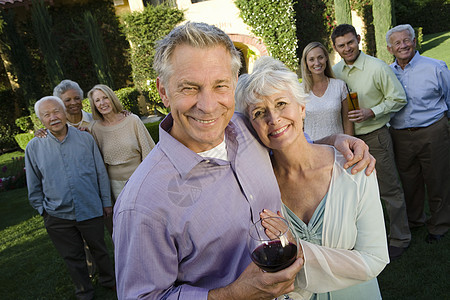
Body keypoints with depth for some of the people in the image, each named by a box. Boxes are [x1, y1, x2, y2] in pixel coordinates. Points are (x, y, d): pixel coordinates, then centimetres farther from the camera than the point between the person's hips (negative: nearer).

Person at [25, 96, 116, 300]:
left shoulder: (85, 139, -4)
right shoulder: (34, 148, -3)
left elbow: (101, 173, 2)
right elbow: (34, 186, 7)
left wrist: (106, 202, 4)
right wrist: (42, 209, 7)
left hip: (91, 210, 0)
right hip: (57, 216, 1)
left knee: (99, 249, 17)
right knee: (73, 257, 16)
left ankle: (108, 280, 42)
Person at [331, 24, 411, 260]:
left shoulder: (377, 68, -12)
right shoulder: (335, 71, 3)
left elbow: (398, 99, -6)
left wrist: (371, 112, -19)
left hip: (375, 136, -5)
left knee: (389, 189, 3)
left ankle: (399, 238, 21)